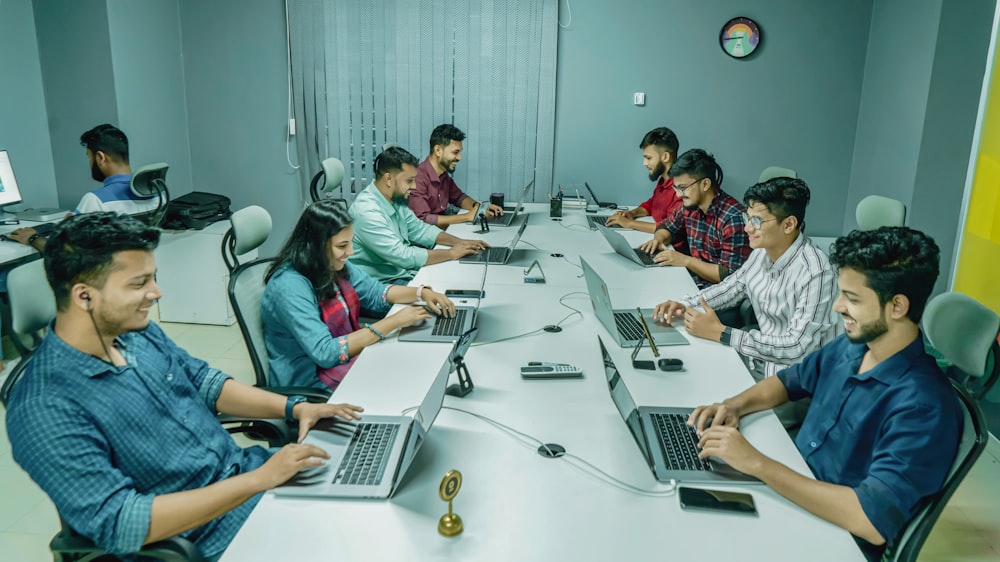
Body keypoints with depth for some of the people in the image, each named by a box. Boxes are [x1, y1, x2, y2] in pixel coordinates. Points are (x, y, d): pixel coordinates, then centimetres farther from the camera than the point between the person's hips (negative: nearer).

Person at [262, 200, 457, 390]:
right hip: (310, 380, -7)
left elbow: (375, 292, 13)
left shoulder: (333, 265, -1)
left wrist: (422, 293, -4)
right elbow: (324, 353, -29)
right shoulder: (290, 287, -25)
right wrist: (393, 322, -28)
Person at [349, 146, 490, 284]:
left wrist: (461, 242, 3)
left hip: (404, 270, 9)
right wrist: (451, 254, -19)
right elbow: (402, 256, -27)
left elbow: (419, 229, 16)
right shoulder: (367, 211, -25)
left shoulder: (395, 199, 4)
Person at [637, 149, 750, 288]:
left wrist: (686, 261, -22)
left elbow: (731, 276, -22)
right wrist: (658, 239, -1)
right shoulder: (690, 205, 2)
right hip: (692, 279, 7)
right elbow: (666, 226, 22)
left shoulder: (733, 218, -20)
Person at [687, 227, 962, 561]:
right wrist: (735, 406, -7)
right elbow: (790, 380, 13)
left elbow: (875, 521, -34)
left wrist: (756, 463, -34)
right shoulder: (852, 345, -3)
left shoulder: (923, 407, -27)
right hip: (792, 492, 7)